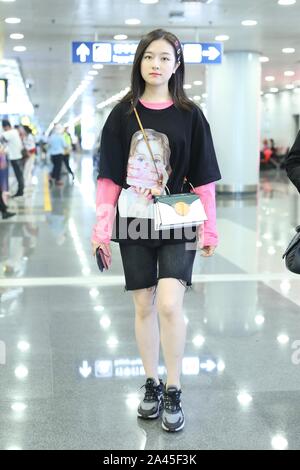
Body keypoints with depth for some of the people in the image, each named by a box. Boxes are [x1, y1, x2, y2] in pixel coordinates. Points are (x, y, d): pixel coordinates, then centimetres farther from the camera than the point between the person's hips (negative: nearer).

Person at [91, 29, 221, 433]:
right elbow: (109, 176, 3)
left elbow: (203, 178, 1)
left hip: (177, 225, -2)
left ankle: (174, 392, 2)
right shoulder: (123, 114, 3)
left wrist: (209, 229, 1)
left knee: (169, 304, -14)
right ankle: (152, 385, 24)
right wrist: (101, 228, -2)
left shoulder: (189, 115, 0)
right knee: (143, 306, 8)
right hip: (134, 224, 2)